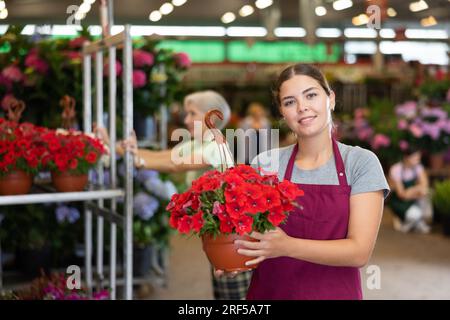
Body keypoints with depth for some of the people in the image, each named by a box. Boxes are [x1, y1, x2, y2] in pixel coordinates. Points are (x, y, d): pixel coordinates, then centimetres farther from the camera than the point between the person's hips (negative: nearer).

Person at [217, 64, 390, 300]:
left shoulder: (361, 162, -8)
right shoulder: (265, 163, -3)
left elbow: (359, 251, -15)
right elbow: (247, 231, 3)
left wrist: (287, 246, -26)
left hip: (335, 292, -1)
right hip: (268, 292, 1)